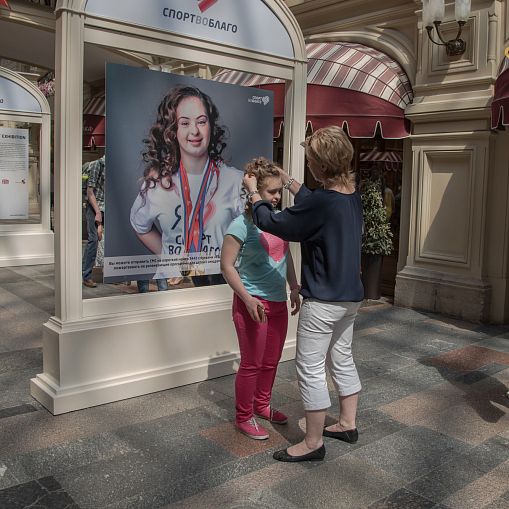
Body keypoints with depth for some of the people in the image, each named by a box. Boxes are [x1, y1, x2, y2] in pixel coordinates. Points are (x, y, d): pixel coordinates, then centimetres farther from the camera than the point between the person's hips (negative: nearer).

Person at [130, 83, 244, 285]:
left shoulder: (234, 180, 1)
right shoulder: (157, 181, 3)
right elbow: (141, 226, 19)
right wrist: (171, 259, 10)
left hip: (220, 283, 0)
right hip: (170, 281, 1)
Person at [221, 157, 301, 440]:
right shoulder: (242, 225, -15)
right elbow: (227, 265, -15)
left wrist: (294, 288, 13)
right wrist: (248, 298, -21)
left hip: (278, 302, 7)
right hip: (252, 303, -7)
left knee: (271, 360, 18)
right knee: (251, 363, 3)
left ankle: (261, 404, 38)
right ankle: (243, 417, 20)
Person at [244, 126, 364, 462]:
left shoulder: (321, 202, -24)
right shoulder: (353, 194, 2)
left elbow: (272, 223, -13)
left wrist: (254, 191, 3)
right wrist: (288, 180, 27)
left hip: (323, 301, -9)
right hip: (351, 295, 9)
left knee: (311, 369, 4)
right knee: (342, 359, 22)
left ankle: (313, 443, 16)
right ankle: (348, 424, 37)